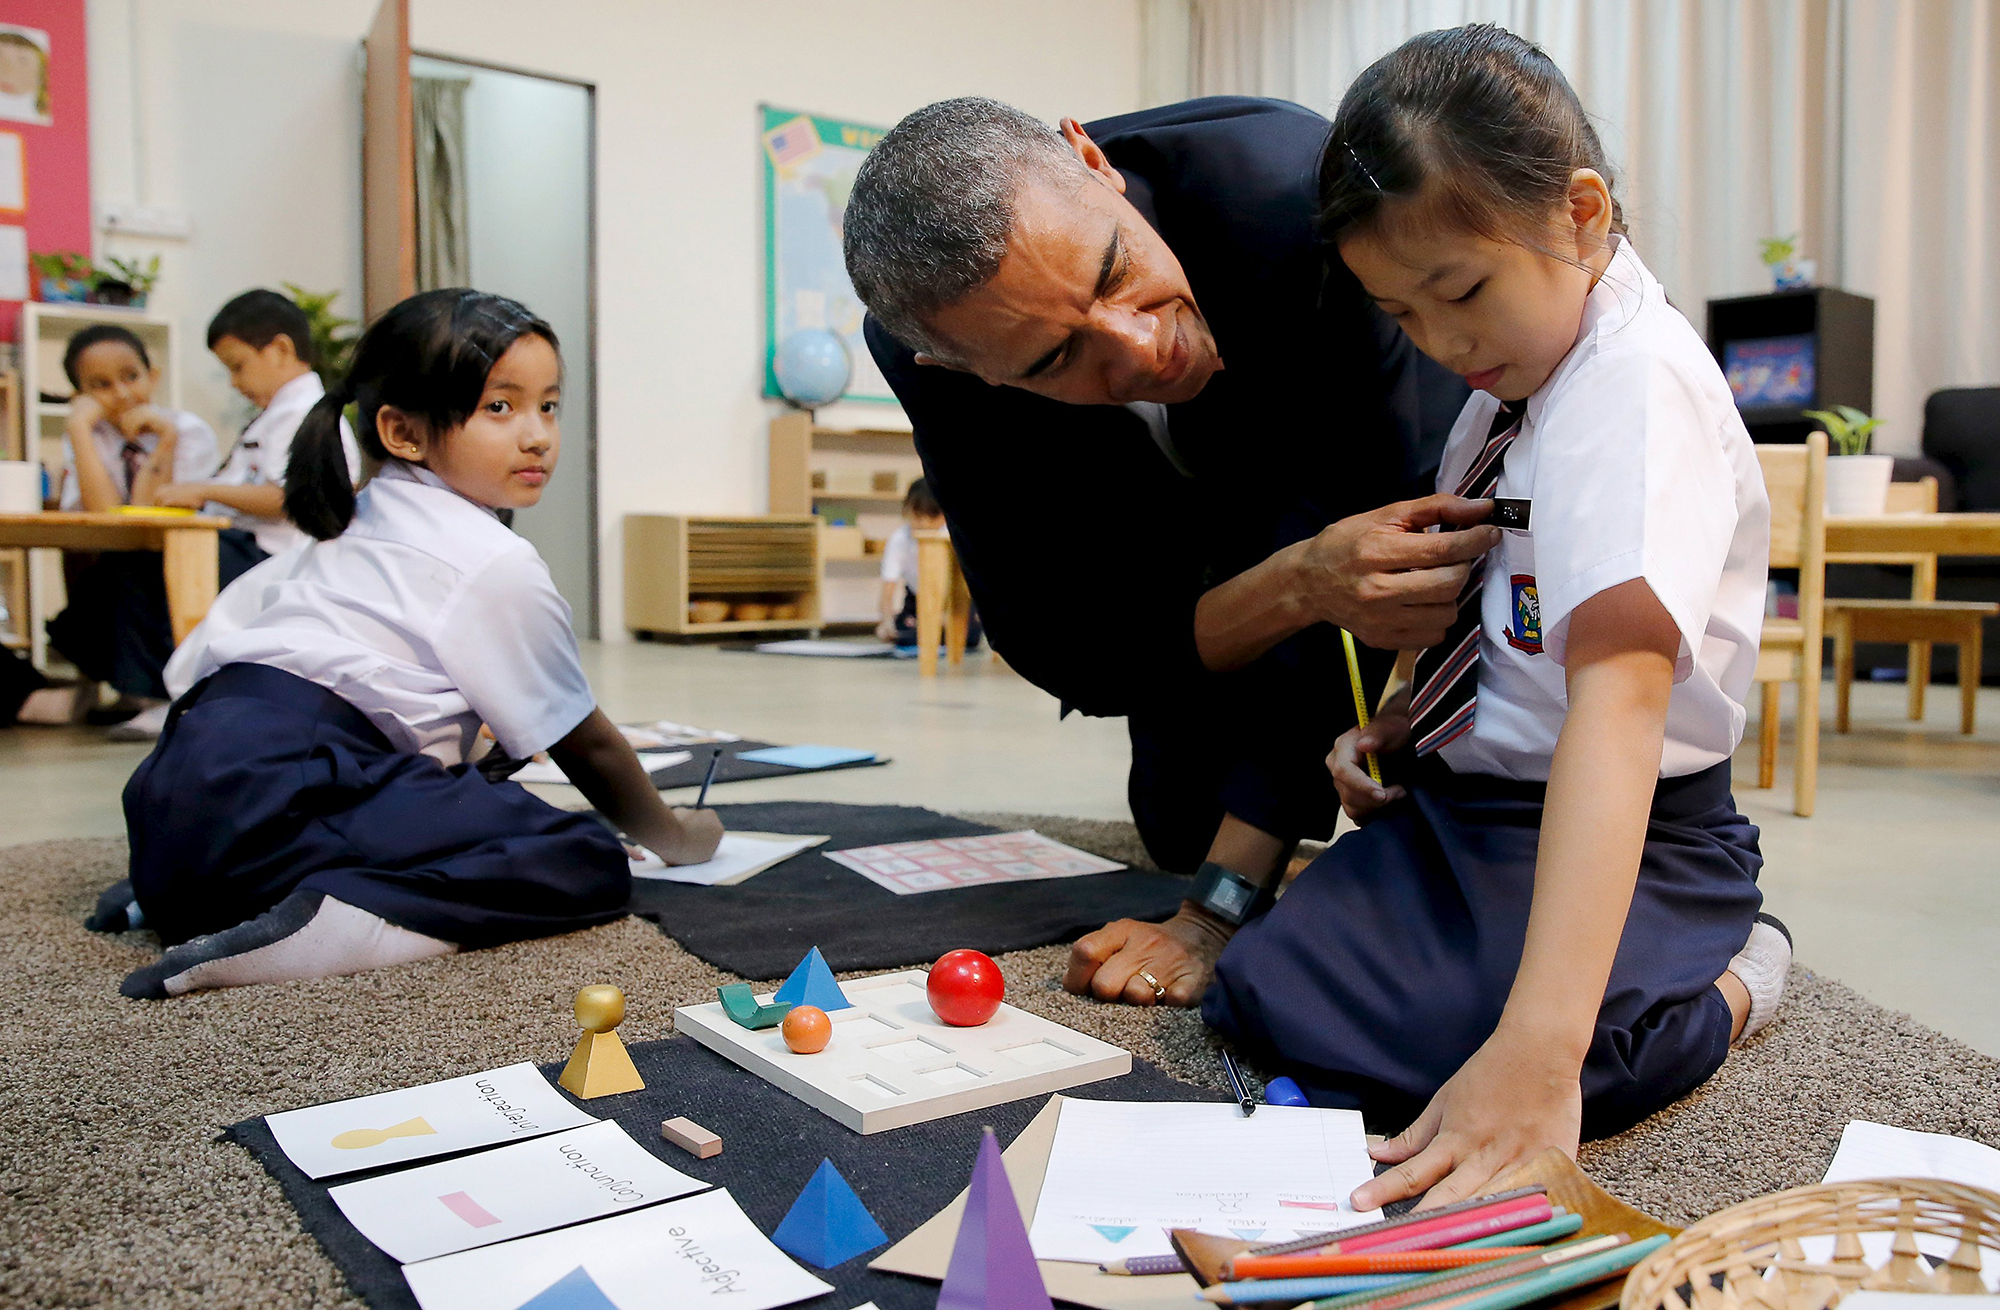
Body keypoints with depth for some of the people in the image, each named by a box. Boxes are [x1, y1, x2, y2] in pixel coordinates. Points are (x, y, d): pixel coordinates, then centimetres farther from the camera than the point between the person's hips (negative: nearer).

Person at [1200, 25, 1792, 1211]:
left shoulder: (1638, 381, -23)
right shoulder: (1516, 374, 7)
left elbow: (1617, 691, -36)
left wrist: (1537, 1046, -45)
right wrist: (1398, 724, 0)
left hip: (1625, 831, -8)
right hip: (1464, 796, 9)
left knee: (1469, 1046, -34)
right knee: (1265, 992, -7)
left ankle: (1728, 981, -1)